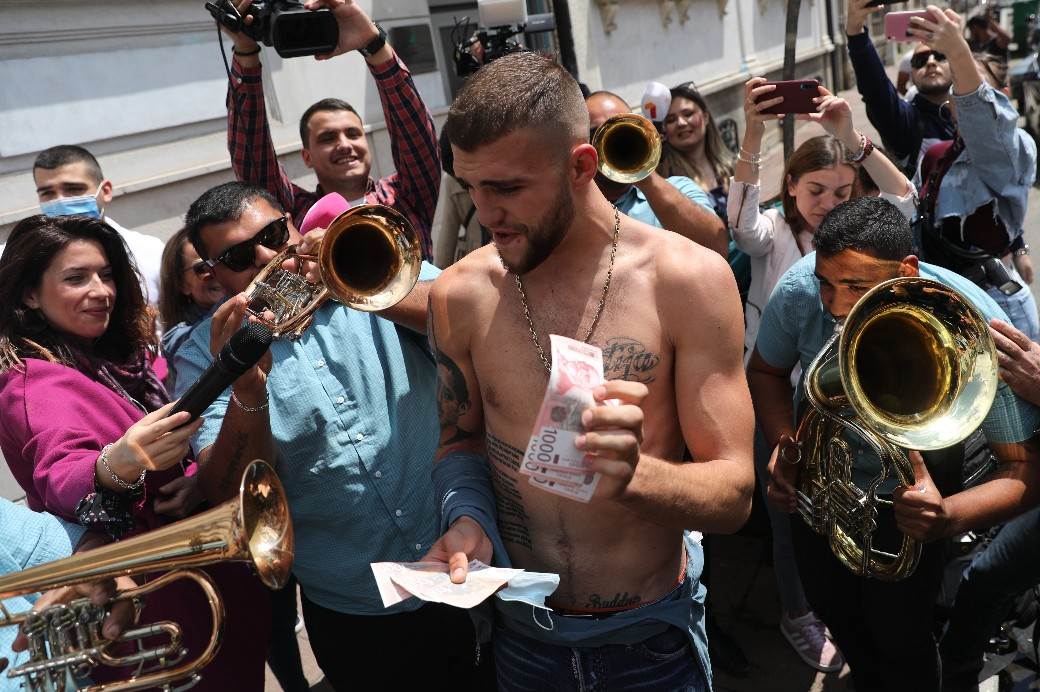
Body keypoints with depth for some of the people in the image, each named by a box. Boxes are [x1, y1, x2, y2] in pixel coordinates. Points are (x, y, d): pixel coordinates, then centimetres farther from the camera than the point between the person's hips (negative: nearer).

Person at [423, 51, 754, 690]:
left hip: (652, 637, -2)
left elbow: (733, 493, -16)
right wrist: (467, 516, -15)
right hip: (522, 630, 3)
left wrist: (633, 475, -36)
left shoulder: (688, 279, -17)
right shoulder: (459, 294, -9)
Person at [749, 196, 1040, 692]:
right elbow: (765, 372, -8)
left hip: (908, 494, -3)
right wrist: (783, 444, -26)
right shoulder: (801, 288, -30)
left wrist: (951, 517, -49)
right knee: (835, 612, 23)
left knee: (900, 637, 4)